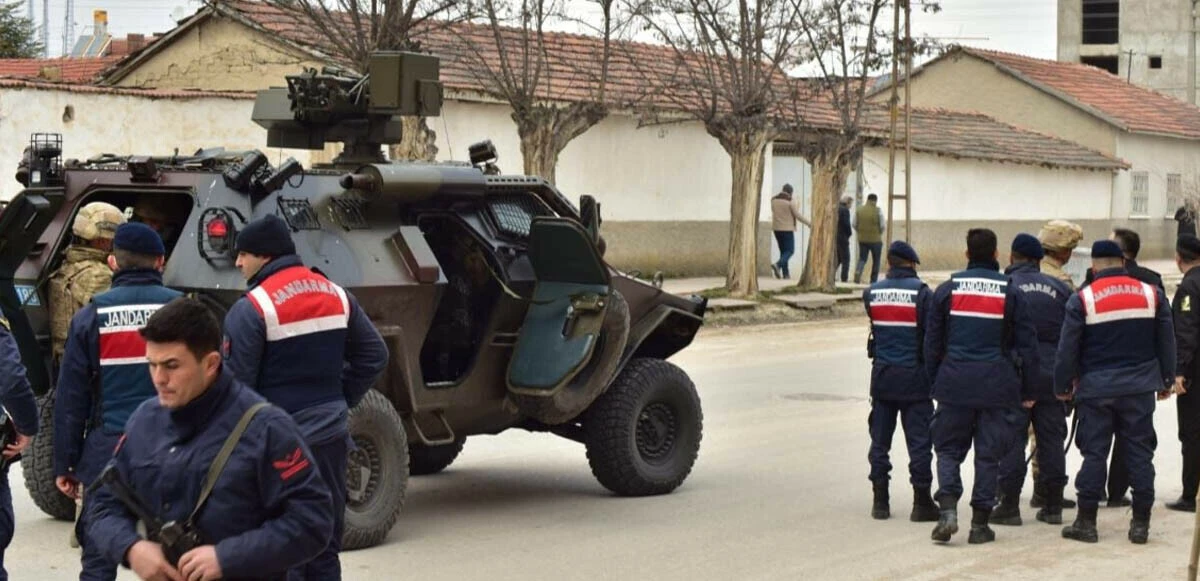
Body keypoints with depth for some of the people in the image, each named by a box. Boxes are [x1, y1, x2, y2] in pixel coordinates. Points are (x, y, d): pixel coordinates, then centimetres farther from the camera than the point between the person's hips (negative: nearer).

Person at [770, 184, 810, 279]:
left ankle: (785, 273, 7)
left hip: (776, 228, 6)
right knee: (790, 251, -1)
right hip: (787, 229, -6)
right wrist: (809, 223, 2)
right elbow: (798, 216, -9)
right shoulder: (789, 202, -11)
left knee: (783, 250, 12)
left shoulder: (774, 201, 5)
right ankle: (778, 265, -24)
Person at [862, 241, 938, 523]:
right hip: (914, 376, -3)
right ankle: (922, 503, 3)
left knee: (880, 439, 10)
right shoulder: (922, 293, -11)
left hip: (882, 374, 3)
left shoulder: (872, 293, 0)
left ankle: (880, 501, 11)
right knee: (919, 441, 2)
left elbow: (875, 328, 9)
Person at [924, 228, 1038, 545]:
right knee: (988, 454, 7)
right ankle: (980, 523, 8)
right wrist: (1027, 391, 10)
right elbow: (1027, 344, 3)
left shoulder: (947, 289, 2)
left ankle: (948, 509, -9)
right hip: (997, 384, -1)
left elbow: (932, 341, 6)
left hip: (954, 381, 1)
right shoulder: (1010, 293, 0)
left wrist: (935, 381, 15)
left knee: (948, 448, 10)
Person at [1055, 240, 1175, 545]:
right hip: (1140, 388, 2)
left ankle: (1086, 521, 7)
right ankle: (1140, 523, 7)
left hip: (1096, 389, -2)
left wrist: (1063, 386, 6)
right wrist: (1166, 380, 19)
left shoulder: (1082, 299, -6)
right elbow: (1166, 342, 9)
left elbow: (1067, 348, -4)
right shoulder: (1151, 294, 3)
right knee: (1140, 452, 6)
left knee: (1094, 453, 4)